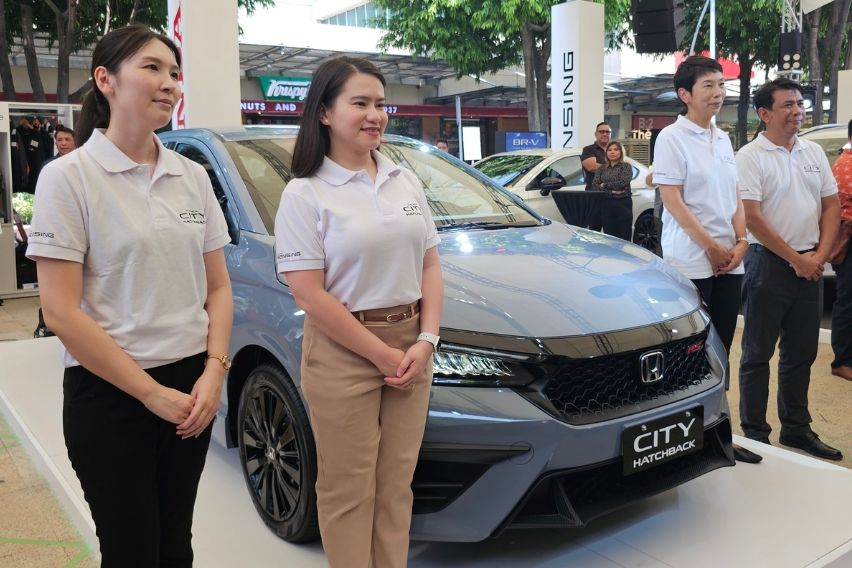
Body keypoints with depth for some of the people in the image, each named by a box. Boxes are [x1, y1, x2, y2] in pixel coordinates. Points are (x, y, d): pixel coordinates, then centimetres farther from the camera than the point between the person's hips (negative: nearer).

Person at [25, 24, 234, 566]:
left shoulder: (193, 177, 5)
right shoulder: (68, 177, -9)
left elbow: (218, 287, 8)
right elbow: (60, 313, -13)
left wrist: (214, 372, -7)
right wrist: (150, 392, -13)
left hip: (191, 387, 5)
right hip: (109, 395, -4)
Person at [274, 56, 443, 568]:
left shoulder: (405, 181, 9)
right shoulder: (305, 194, -7)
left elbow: (430, 268, 9)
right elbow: (311, 297, -13)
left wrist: (425, 342, -5)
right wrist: (383, 355, -13)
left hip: (412, 348, 5)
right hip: (343, 355, -5)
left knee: (396, 486, 14)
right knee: (349, 491, 7)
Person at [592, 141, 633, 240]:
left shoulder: (626, 166, 6)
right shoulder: (601, 169, 13)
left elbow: (624, 183, -10)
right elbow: (594, 186, 0)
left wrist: (605, 185, -3)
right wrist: (611, 191, -12)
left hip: (623, 204, -3)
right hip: (606, 205, 3)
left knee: (624, 238, -3)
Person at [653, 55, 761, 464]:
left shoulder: (723, 139, 14)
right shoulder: (672, 138, -7)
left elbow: (734, 196, 16)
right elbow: (672, 200, -13)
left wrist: (740, 241, 1)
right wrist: (711, 246, -12)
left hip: (728, 260, 7)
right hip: (690, 263, -7)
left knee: (720, 350, 11)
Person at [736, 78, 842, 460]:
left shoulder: (814, 153, 11)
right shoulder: (751, 157, -9)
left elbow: (831, 206, 12)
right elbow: (752, 217, -15)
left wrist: (819, 255, -2)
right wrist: (795, 259, -12)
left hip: (811, 266, 6)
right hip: (769, 264, -6)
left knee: (801, 353, 14)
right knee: (758, 354, 2)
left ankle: (796, 429, 27)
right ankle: (755, 434, 12)